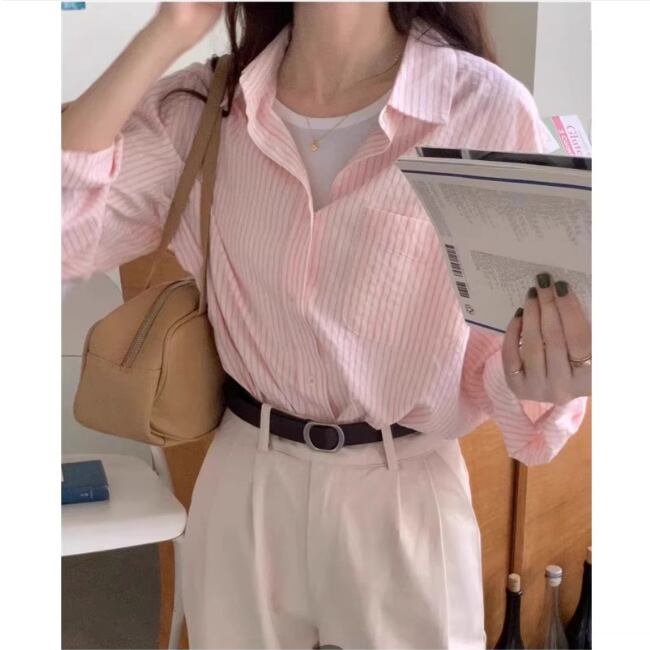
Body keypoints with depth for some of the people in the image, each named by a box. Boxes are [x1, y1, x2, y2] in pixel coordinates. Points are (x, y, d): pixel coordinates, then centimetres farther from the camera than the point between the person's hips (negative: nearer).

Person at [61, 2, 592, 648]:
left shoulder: (488, 109, -13)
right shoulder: (203, 106, -3)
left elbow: (494, 367, -7)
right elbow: (60, 228, -16)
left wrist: (538, 383, -30)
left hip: (404, 494, -2)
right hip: (243, 486, 3)